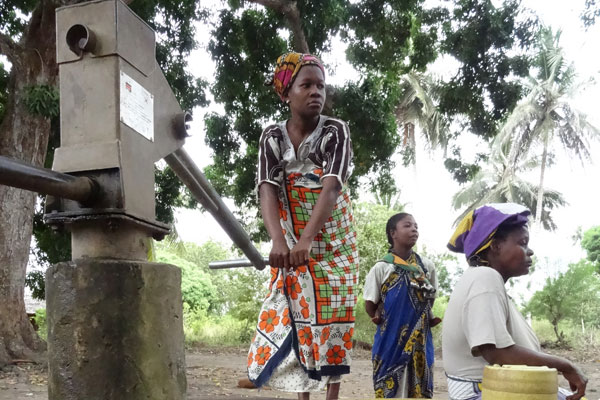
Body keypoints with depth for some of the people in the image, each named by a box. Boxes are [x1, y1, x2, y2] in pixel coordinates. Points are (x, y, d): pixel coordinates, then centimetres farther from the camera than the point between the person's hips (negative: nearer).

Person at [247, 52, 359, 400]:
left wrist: (306, 240, -40)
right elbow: (267, 192, -18)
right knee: (293, 322, 5)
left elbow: (331, 188, -25)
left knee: (331, 323, 1)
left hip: (332, 245, -2)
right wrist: (279, 242, -36)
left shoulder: (336, 131, -12)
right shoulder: (272, 138, -5)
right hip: (291, 246, 3)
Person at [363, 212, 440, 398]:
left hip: (420, 340, 4)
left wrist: (426, 320, 6)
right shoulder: (381, 268, -5)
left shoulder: (427, 266, 5)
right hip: (391, 339, -3)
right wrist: (387, 322, -2)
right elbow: (370, 304, 1)